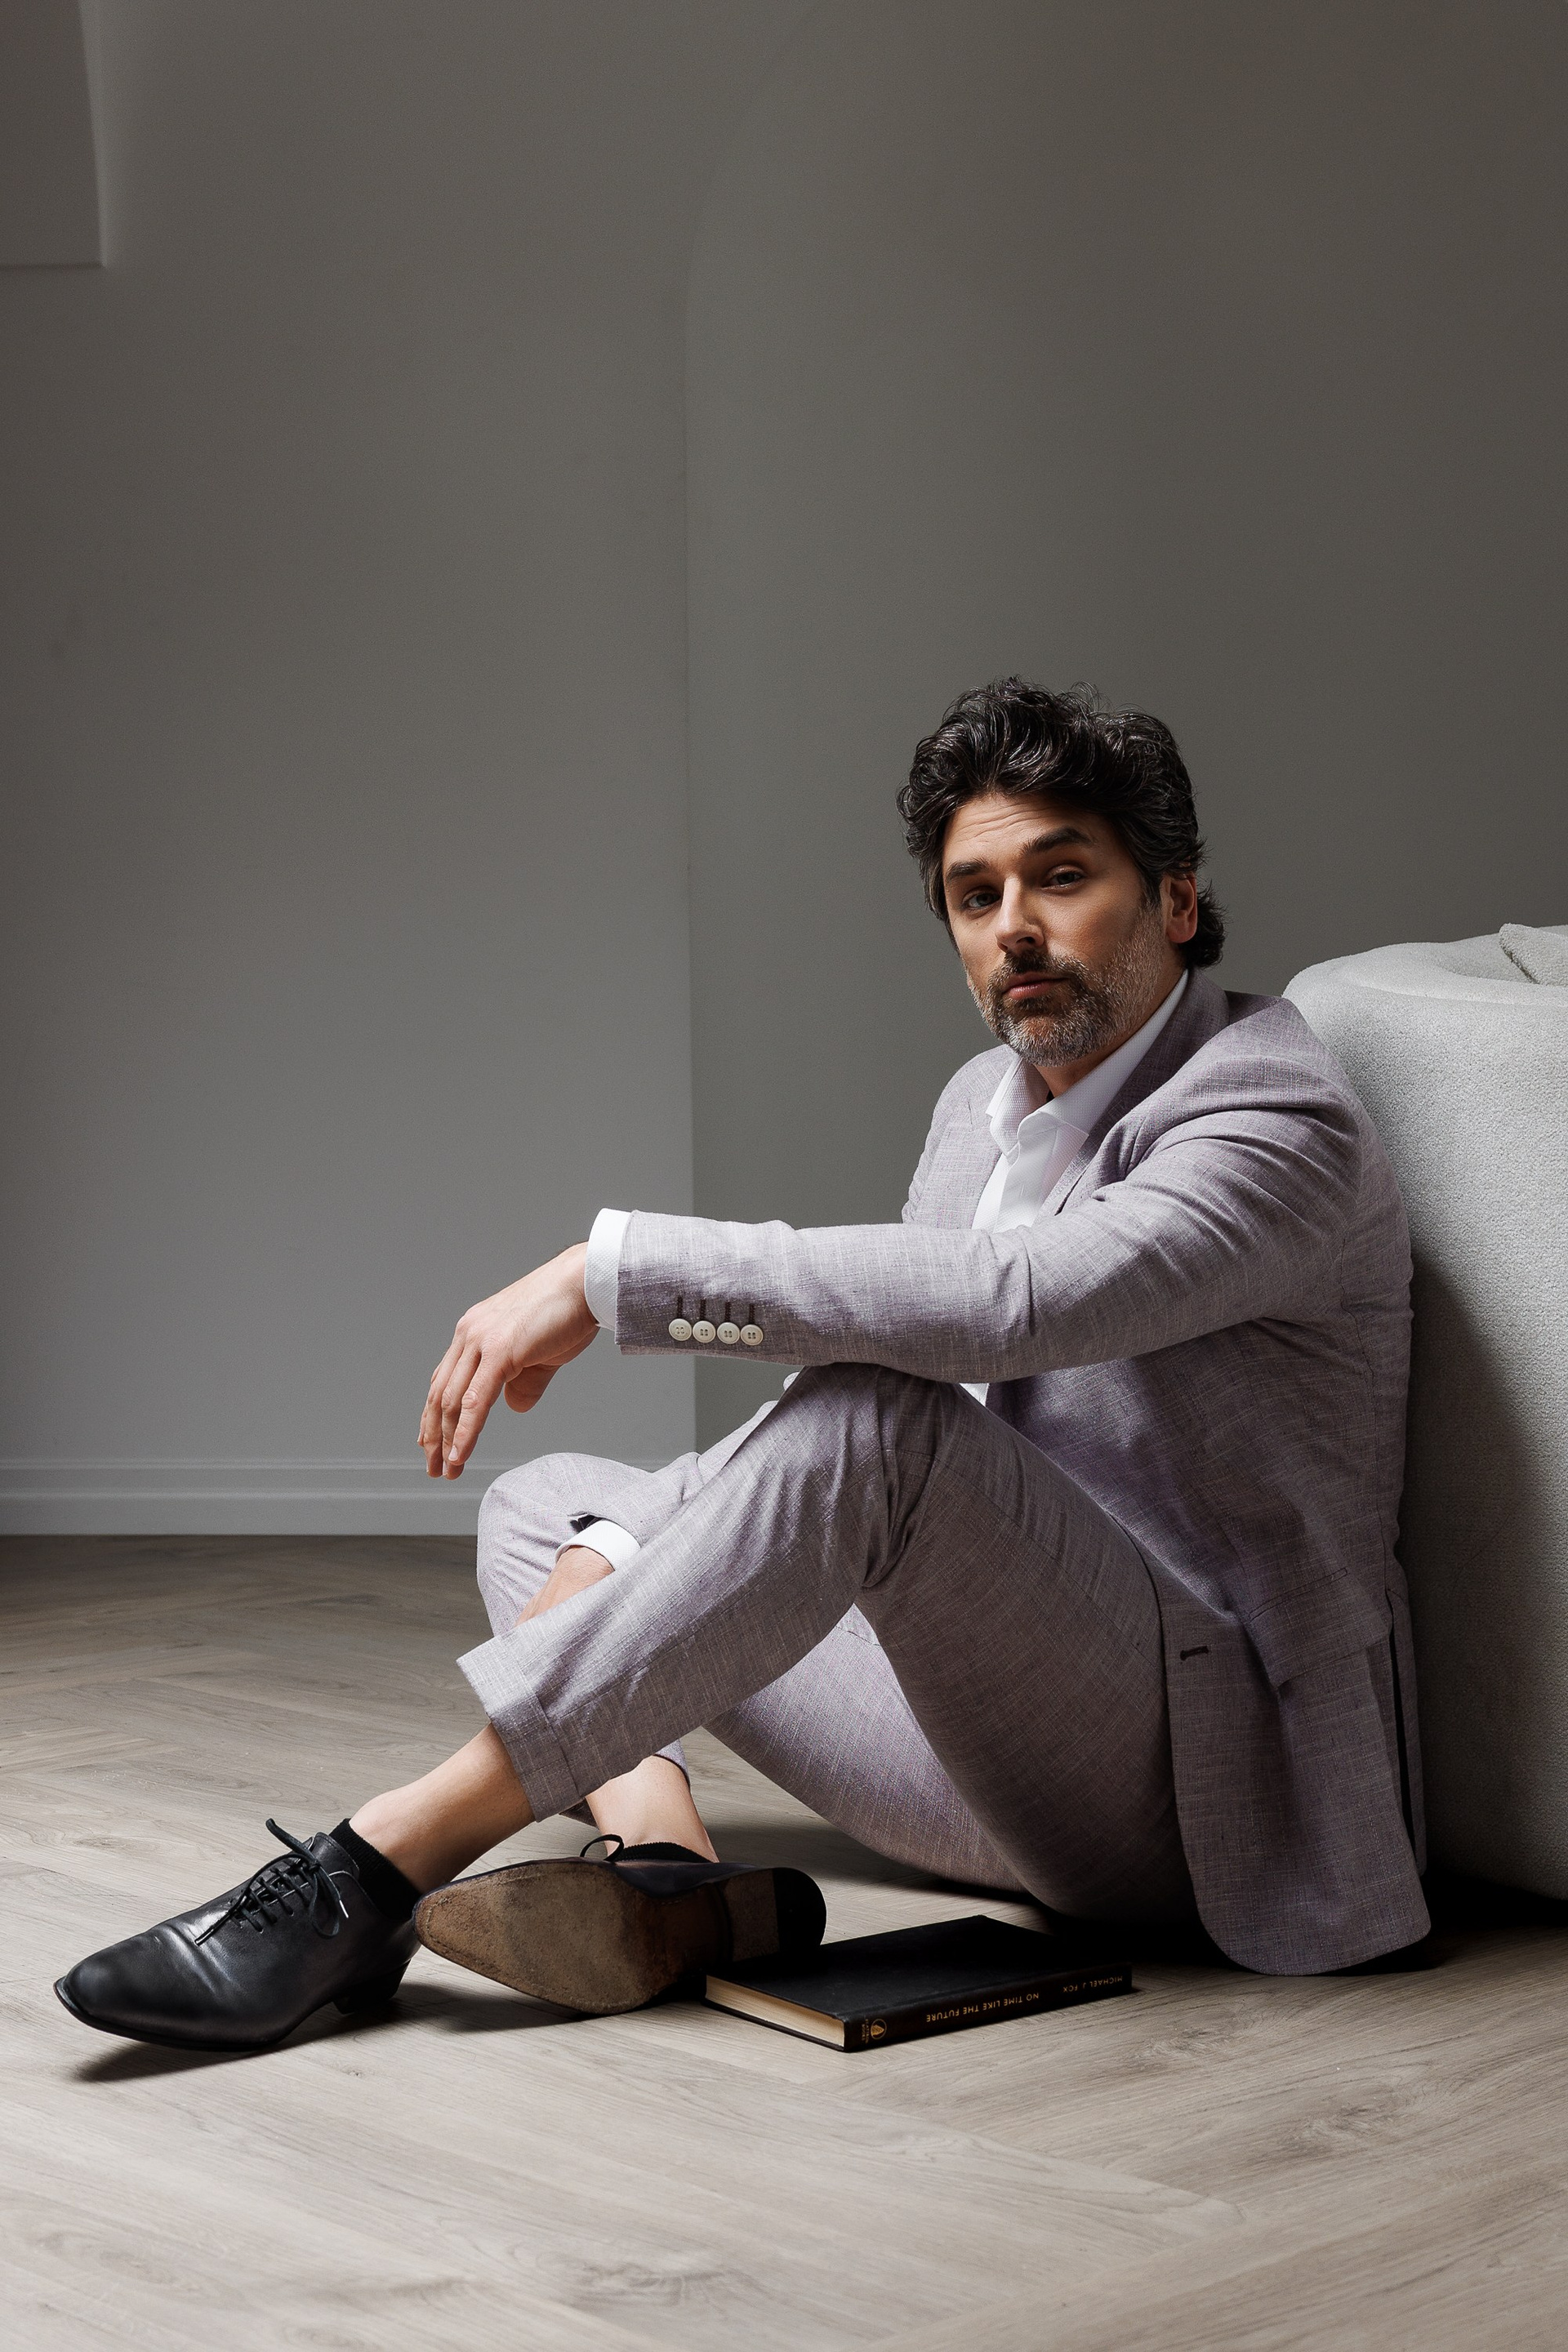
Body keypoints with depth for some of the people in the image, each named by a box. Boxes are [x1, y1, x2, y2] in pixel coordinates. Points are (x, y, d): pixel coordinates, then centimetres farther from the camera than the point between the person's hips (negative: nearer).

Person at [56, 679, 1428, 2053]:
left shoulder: (1278, 1118, -14)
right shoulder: (986, 1101, 15)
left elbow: (1007, 1301, -32)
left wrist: (612, 1271, -30)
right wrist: (624, 1546, -3)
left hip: (1202, 1771, -9)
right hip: (1002, 1759, 9)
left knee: (875, 1417, -33)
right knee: (544, 1507, 8)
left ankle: (381, 1865, -31)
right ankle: (667, 1881, -24)